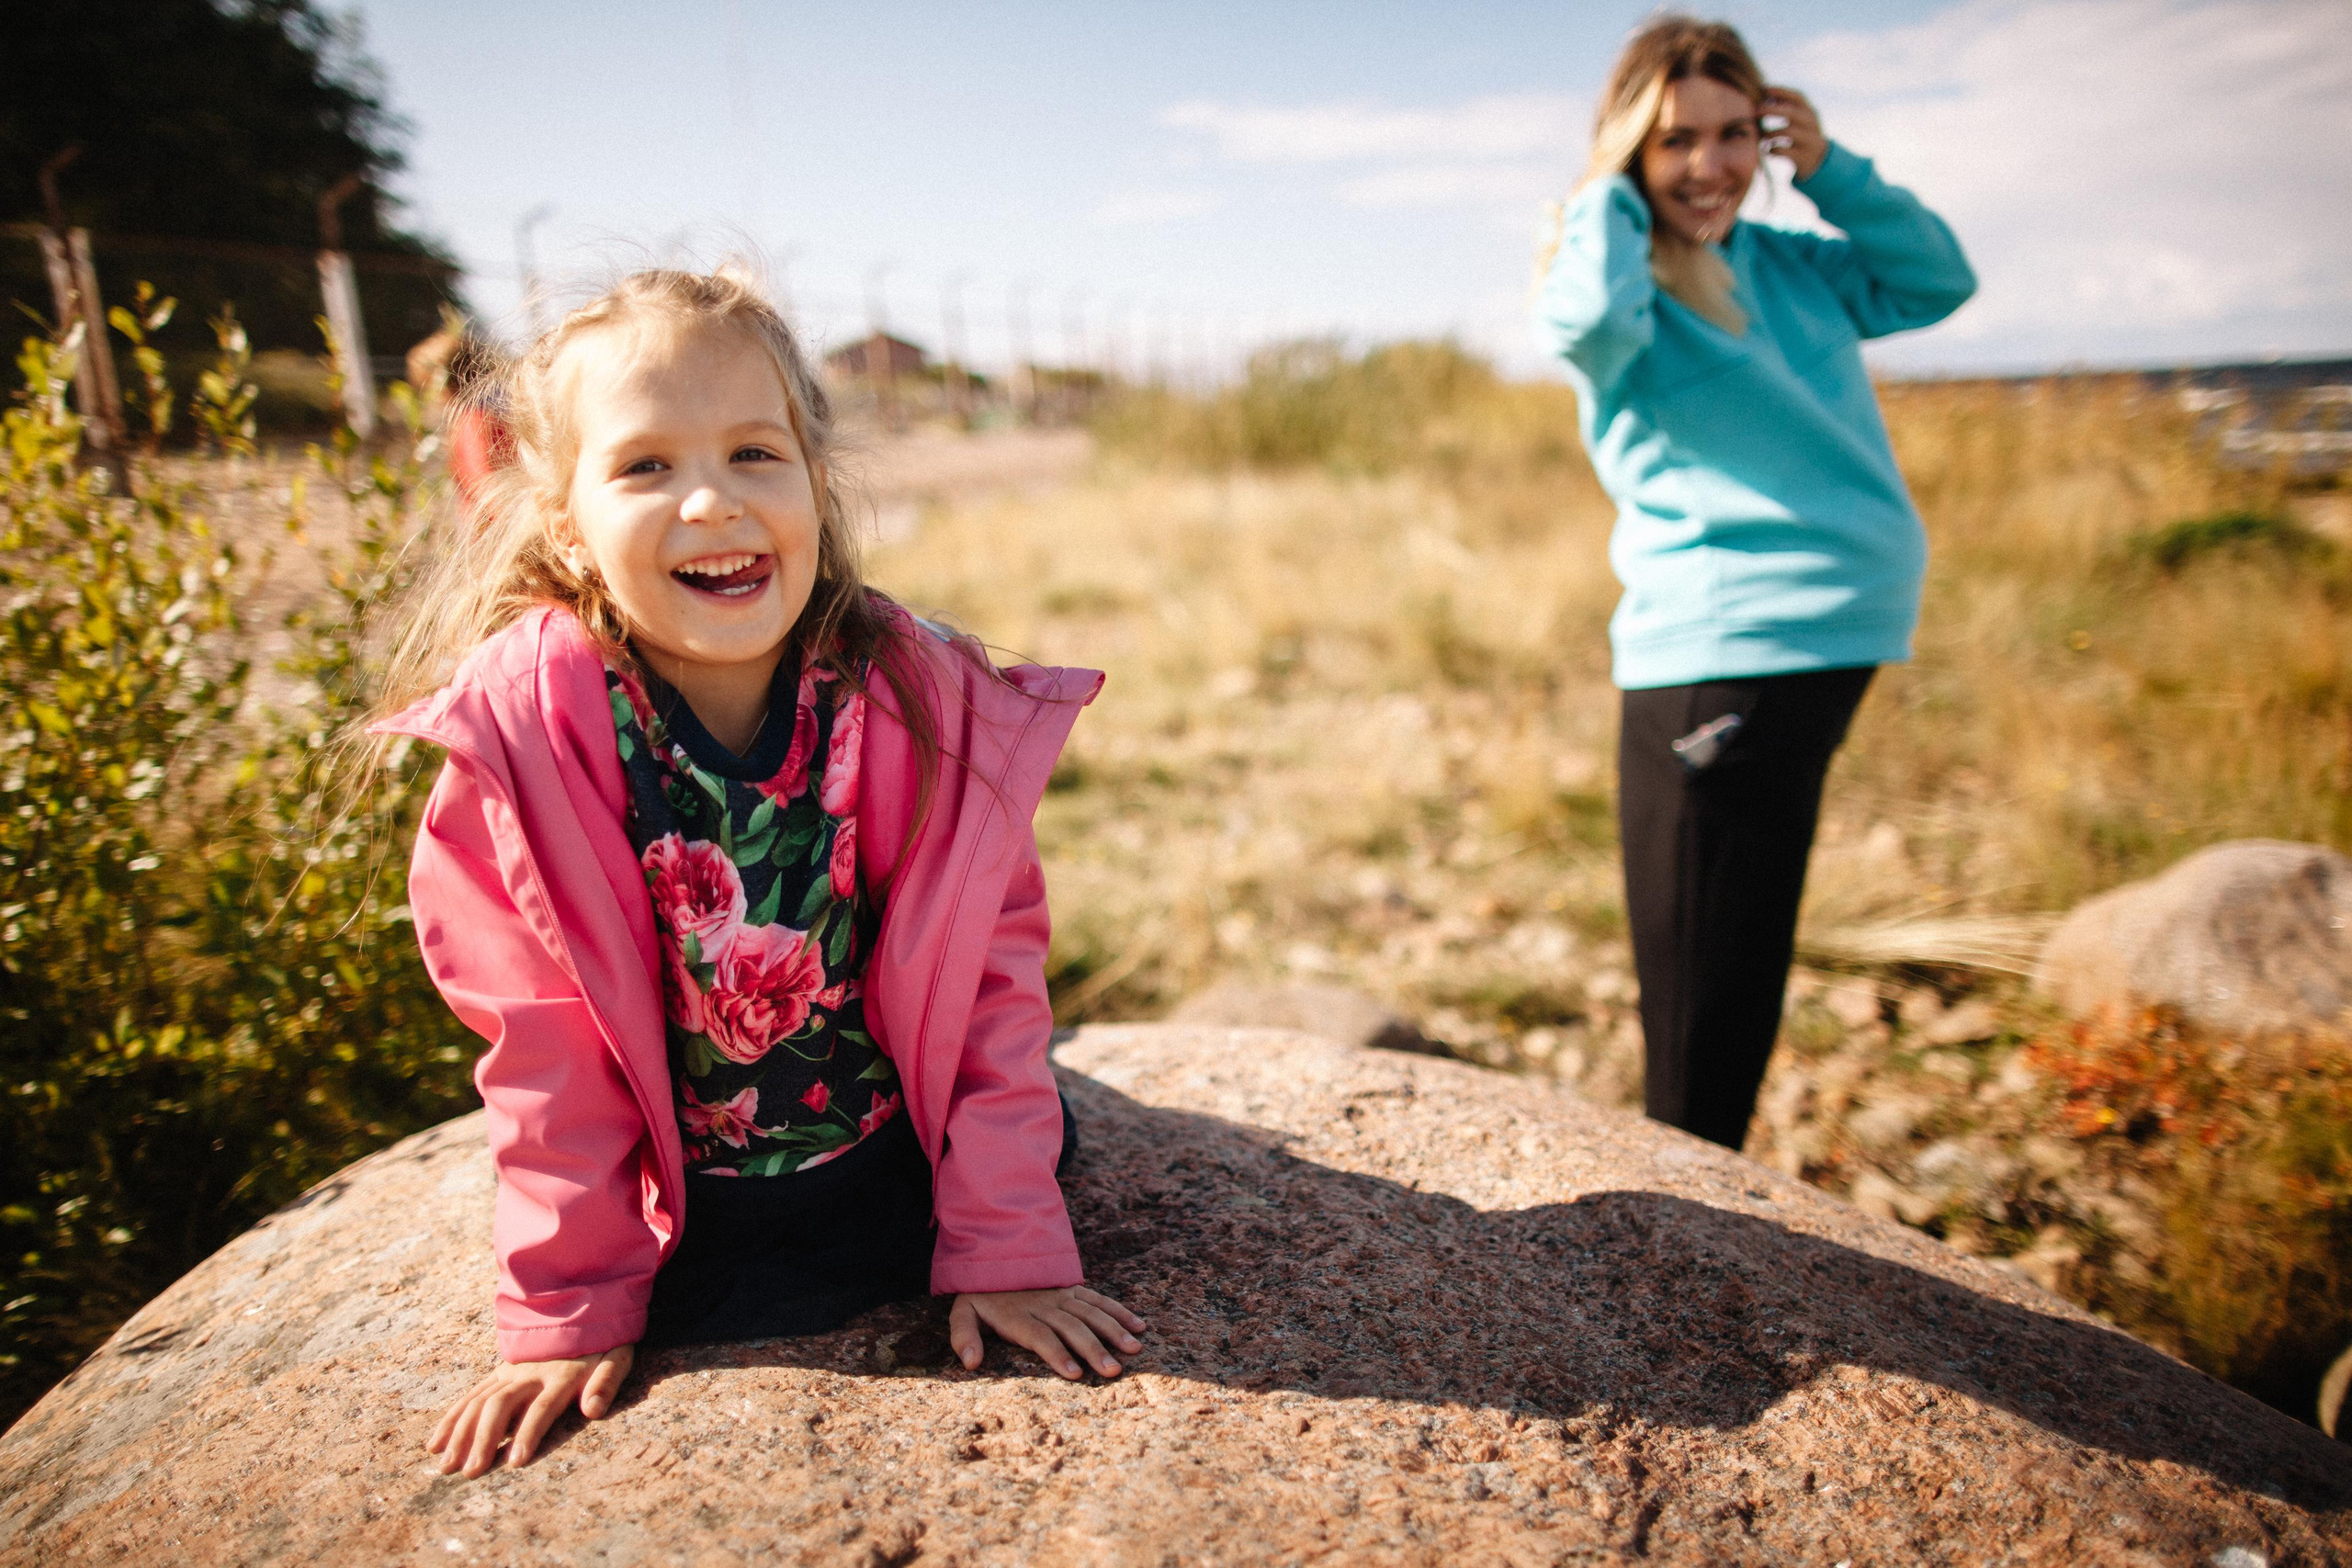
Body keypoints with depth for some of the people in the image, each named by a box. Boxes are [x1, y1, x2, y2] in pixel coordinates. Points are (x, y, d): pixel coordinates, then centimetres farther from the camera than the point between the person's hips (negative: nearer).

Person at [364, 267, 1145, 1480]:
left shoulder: (919, 695, -20)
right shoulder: (526, 719, -21)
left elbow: (989, 977, -12)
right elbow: (545, 1038, -12)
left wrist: (1007, 1245, -10)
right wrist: (568, 1309, -7)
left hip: (897, 1171, 1)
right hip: (680, 1222, 0)